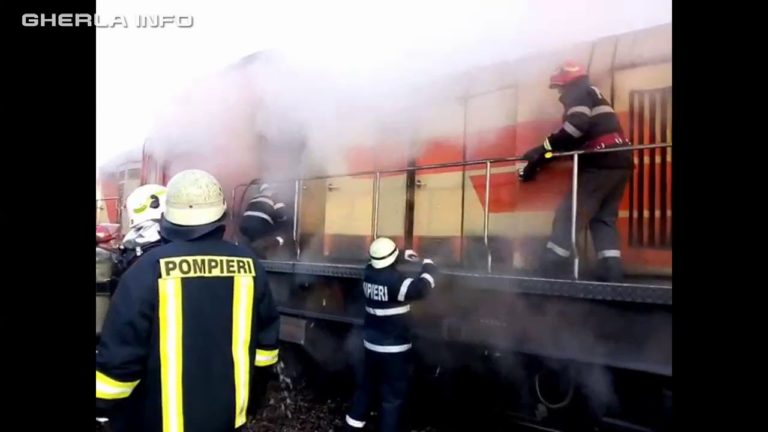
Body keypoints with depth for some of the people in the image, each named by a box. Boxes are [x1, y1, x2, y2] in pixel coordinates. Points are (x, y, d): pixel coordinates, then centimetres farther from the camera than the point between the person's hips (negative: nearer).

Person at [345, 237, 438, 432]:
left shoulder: (369, 273, 0)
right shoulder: (395, 280, -24)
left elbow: (381, 263, 22)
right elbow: (421, 288, -33)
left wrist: (404, 255, 20)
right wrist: (428, 265, -17)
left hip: (371, 344, 8)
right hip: (394, 349, -8)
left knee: (365, 386, 24)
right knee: (393, 397, 5)